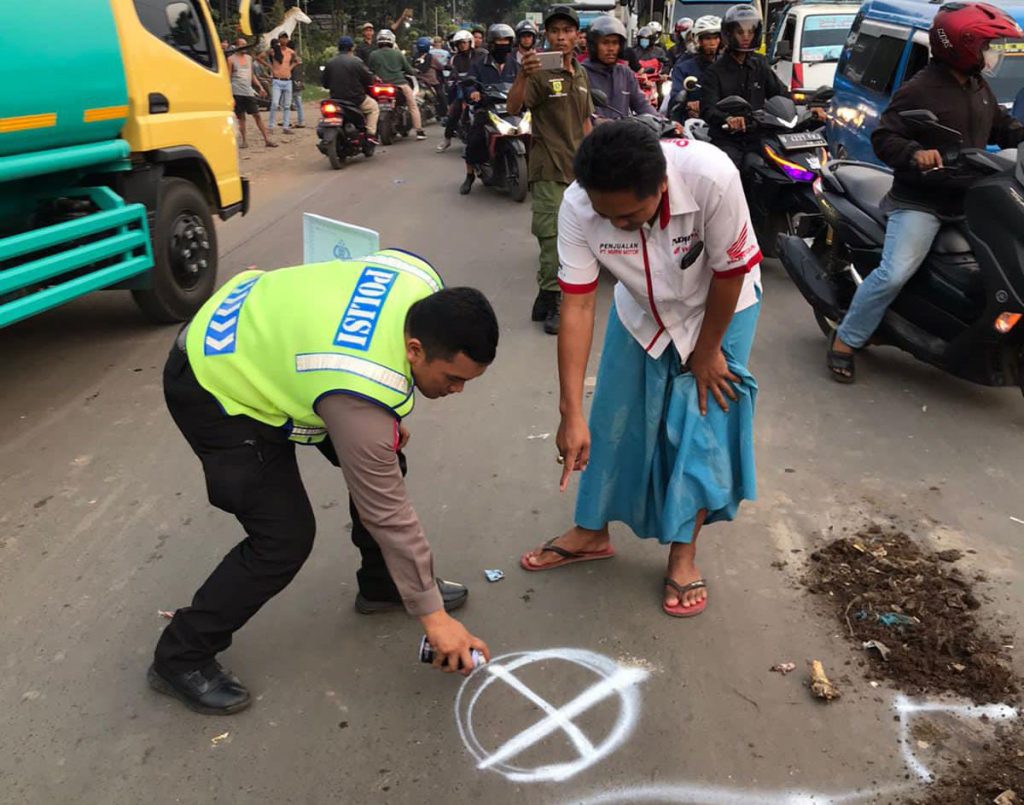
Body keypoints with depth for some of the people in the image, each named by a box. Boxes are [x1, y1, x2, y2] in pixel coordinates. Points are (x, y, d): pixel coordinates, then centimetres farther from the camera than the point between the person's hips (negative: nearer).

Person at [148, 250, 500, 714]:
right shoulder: (361, 398, -37)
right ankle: (180, 658, 9)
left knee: (381, 463, 7)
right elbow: (388, 513, -26)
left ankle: (382, 585, 27)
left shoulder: (425, 284, -17)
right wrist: (432, 615, -14)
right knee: (286, 538, -11)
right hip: (214, 388, -8)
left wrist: (387, 421, 9)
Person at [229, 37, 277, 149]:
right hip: (237, 93, -4)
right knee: (241, 117, 2)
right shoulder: (231, 59, -1)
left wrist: (260, 87, 14)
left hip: (249, 92, 4)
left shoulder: (249, 58, 14)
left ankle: (267, 139, 2)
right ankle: (244, 141, 9)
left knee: (257, 115, 1)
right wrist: (229, 95, -10)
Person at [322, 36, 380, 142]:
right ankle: (370, 133, 3)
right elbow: (369, 79, -9)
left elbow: (325, 84, 8)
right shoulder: (356, 62, -13)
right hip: (355, 99, -5)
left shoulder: (329, 63, 2)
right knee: (374, 107, 18)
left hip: (336, 99, 5)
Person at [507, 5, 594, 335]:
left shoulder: (581, 75, 13)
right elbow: (513, 108, -24)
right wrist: (521, 76, -41)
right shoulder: (539, 73, -9)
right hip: (549, 168, -7)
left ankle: (547, 295, 27)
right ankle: (554, 302, -1)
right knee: (552, 236, -10)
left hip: (577, 168, 7)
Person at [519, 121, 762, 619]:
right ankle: (591, 532, 26)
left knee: (703, 425, -4)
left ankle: (683, 553, 14)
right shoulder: (578, 207, -31)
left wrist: (706, 351, -11)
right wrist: (571, 413, -30)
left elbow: (730, 272, -24)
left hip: (718, 307, -2)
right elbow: (577, 306, -27)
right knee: (612, 422, 6)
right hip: (642, 310, 3)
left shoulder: (711, 178, -39)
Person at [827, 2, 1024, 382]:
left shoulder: (979, 87, 15)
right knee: (894, 274, -22)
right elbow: (882, 138, -16)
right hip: (920, 203, -8)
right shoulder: (918, 90, -11)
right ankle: (845, 341, -7)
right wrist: (914, 153, -35)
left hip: (969, 200, 9)